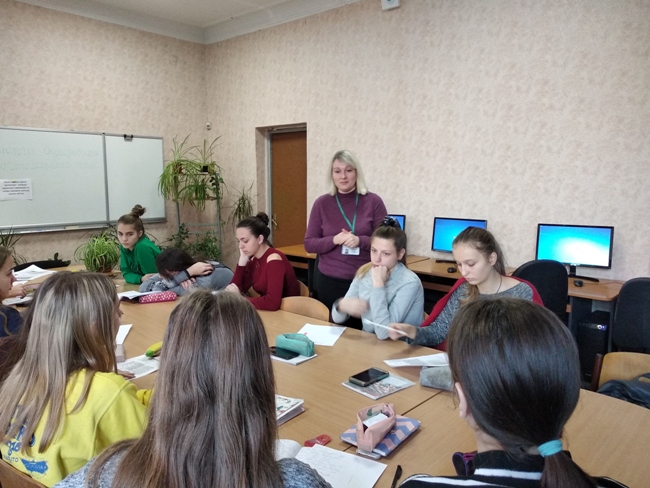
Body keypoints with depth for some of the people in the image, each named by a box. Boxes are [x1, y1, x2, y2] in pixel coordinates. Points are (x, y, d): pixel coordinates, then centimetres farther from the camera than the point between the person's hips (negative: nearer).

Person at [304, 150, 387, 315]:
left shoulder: (373, 201, -2)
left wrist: (360, 241, -19)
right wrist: (334, 240, -16)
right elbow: (309, 244, 2)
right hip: (329, 281, 1)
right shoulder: (322, 203, 0)